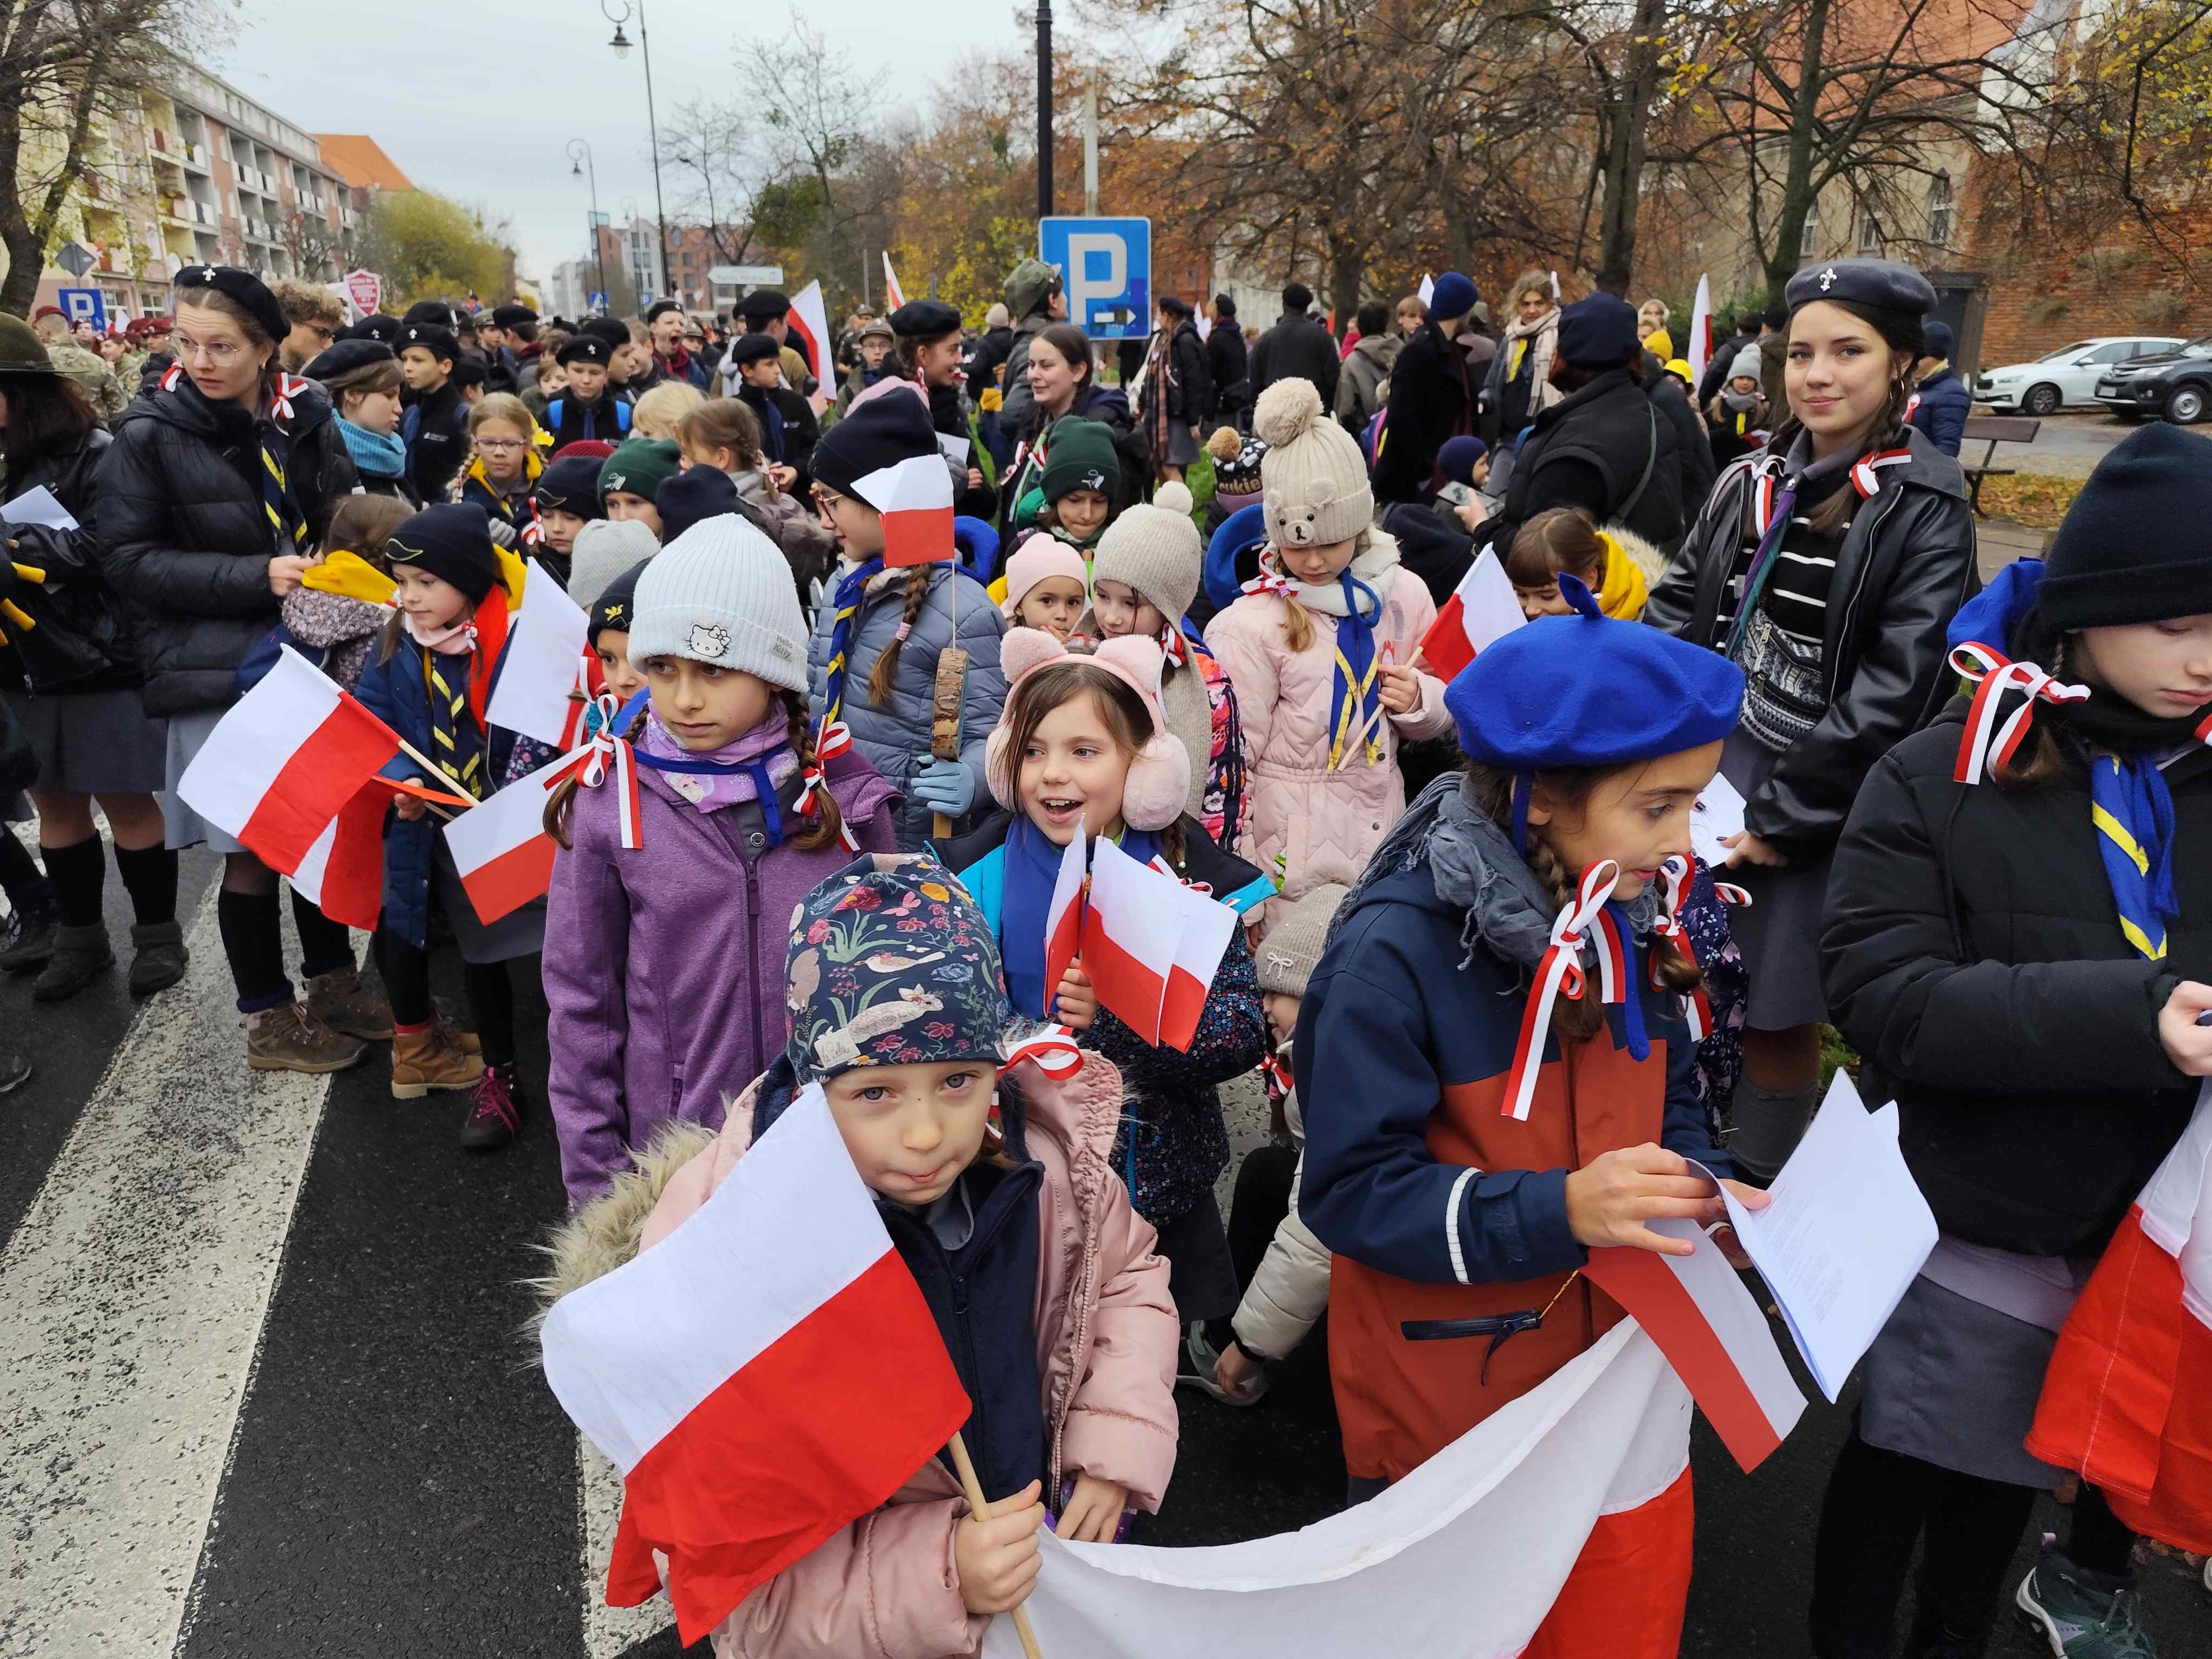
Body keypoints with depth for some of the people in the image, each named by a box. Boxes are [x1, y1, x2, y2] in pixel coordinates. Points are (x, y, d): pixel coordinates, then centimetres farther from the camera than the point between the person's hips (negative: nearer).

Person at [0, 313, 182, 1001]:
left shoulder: (96, 456, -10)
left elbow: (108, 548, -21)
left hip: (102, 664, -6)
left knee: (126, 804, 4)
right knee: (56, 808, 14)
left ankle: (158, 935, 19)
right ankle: (79, 938, 27)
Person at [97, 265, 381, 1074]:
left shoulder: (307, 418, 4)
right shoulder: (150, 435, -7)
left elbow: (342, 524, 17)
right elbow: (129, 560, -8)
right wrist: (255, 578, -19)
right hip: (219, 672, -4)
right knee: (252, 848, 3)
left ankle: (333, 983, 31)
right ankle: (267, 1021, 18)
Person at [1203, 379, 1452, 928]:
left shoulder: (1401, 596, 2)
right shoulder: (1253, 623, -12)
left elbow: (1443, 714, 14)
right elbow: (1236, 755, -8)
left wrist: (1417, 701, -10)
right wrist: (1244, 882, -7)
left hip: (1382, 817, 4)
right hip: (1294, 840, -4)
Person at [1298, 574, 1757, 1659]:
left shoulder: (1631, 917, -3)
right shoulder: (1393, 952, -25)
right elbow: (1353, 1190, -22)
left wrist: (1706, 1191, -9)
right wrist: (1557, 1210, -31)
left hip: (1621, 1379, 6)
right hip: (1450, 1411, -6)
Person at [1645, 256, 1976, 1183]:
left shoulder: (1924, 511, -10)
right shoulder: (1752, 484, 6)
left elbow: (1894, 691, -16)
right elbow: (1675, 613, 9)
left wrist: (1781, 816, -16)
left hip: (1816, 801, -5)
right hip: (1708, 765, 5)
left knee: (1776, 1018, 4)